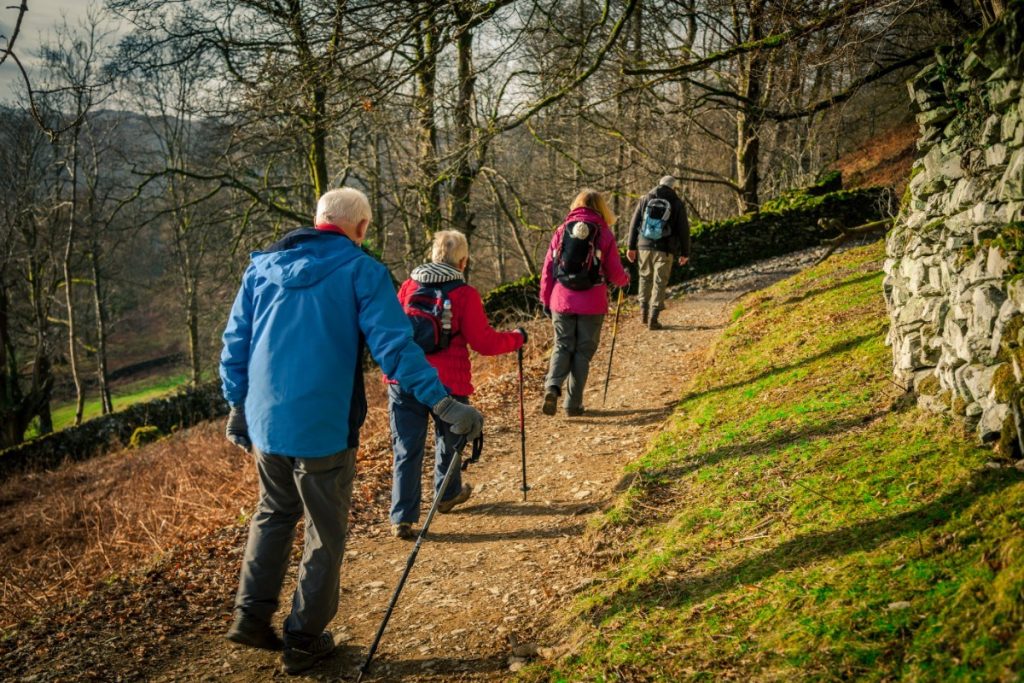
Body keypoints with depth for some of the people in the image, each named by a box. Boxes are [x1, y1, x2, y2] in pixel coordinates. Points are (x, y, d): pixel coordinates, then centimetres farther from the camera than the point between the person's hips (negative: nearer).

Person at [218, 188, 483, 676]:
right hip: (324, 426, -5)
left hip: (265, 420, 5)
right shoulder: (361, 270, -7)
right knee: (325, 534, 11)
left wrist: (238, 406, 22)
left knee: (274, 512, 27)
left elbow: (234, 343, 12)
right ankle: (304, 640, 20)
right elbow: (394, 346, -18)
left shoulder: (262, 267, 8)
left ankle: (251, 615, 25)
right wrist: (443, 402, -20)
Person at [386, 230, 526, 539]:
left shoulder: (408, 287, 5)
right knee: (448, 439, 22)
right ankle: (448, 494, 42)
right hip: (448, 383, -2)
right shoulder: (465, 294, -7)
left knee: (406, 448, 5)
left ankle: (402, 518, 0)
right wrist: (517, 338, 9)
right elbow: (484, 343, -7)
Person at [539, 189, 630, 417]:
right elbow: (615, 274, 1)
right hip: (591, 304, -2)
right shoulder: (604, 234, -2)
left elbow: (548, 267, 5)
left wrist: (545, 299, 14)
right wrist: (625, 279, 24)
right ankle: (573, 404, 11)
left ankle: (552, 387, -11)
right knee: (583, 351, 9)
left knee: (563, 347, 13)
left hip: (561, 301, 2)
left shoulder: (563, 230, 4)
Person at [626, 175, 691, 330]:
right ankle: (653, 318, 0)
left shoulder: (645, 199, 6)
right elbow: (684, 230, 1)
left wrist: (631, 247, 10)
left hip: (644, 246, 2)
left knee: (645, 277, 20)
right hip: (665, 250, -2)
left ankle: (644, 311, 19)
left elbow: (634, 223, 5)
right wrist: (685, 253, 8)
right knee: (660, 283, 3)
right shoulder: (677, 204, 0)